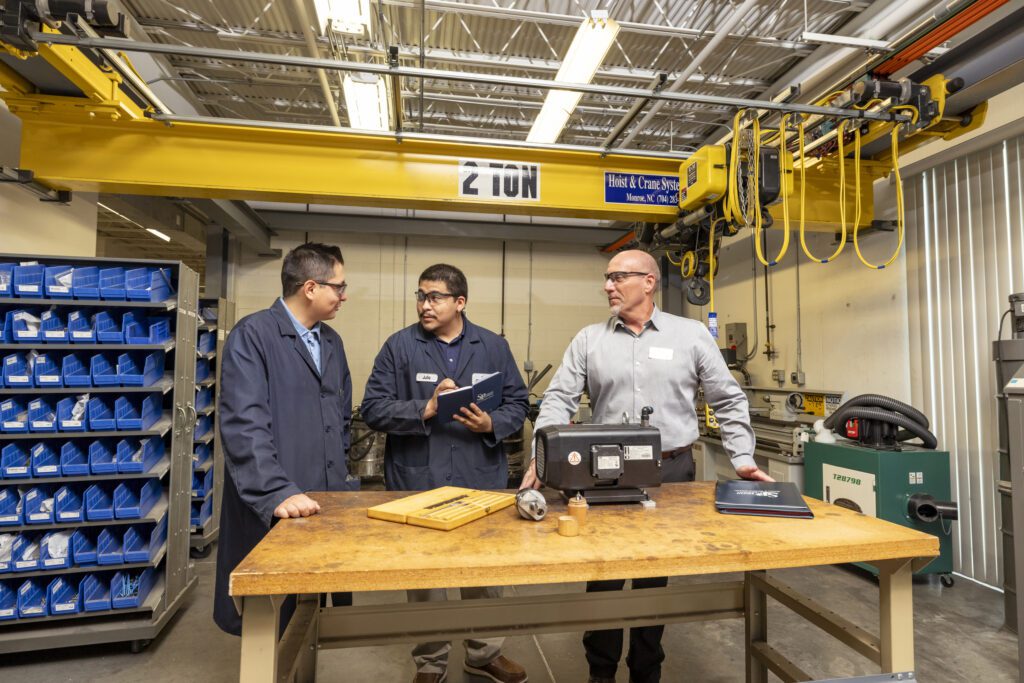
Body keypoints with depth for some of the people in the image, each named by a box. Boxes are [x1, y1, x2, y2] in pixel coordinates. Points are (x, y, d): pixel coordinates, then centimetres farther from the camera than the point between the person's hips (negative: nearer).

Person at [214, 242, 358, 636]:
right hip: (274, 512, -6)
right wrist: (278, 493, -25)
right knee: (275, 627, 9)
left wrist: (343, 479, 13)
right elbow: (244, 424, -19)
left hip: (327, 506, 6)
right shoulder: (253, 335, -10)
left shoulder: (332, 341, 11)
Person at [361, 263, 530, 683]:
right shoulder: (400, 346, -2)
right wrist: (426, 408, -20)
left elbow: (517, 404, 5)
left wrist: (491, 423, -15)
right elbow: (373, 409, -7)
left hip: (482, 481, 2)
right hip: (418, 483, -2)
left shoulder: (494, 347, 4)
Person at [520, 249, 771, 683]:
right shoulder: (588, 340, 3)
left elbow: (728, 401, 5)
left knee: (655, 578, 13)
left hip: (672, 471, 0)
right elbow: (559, 400, -2)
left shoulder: (691, 335, 1)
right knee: (602, 577, 8)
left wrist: (743, 459, -1)